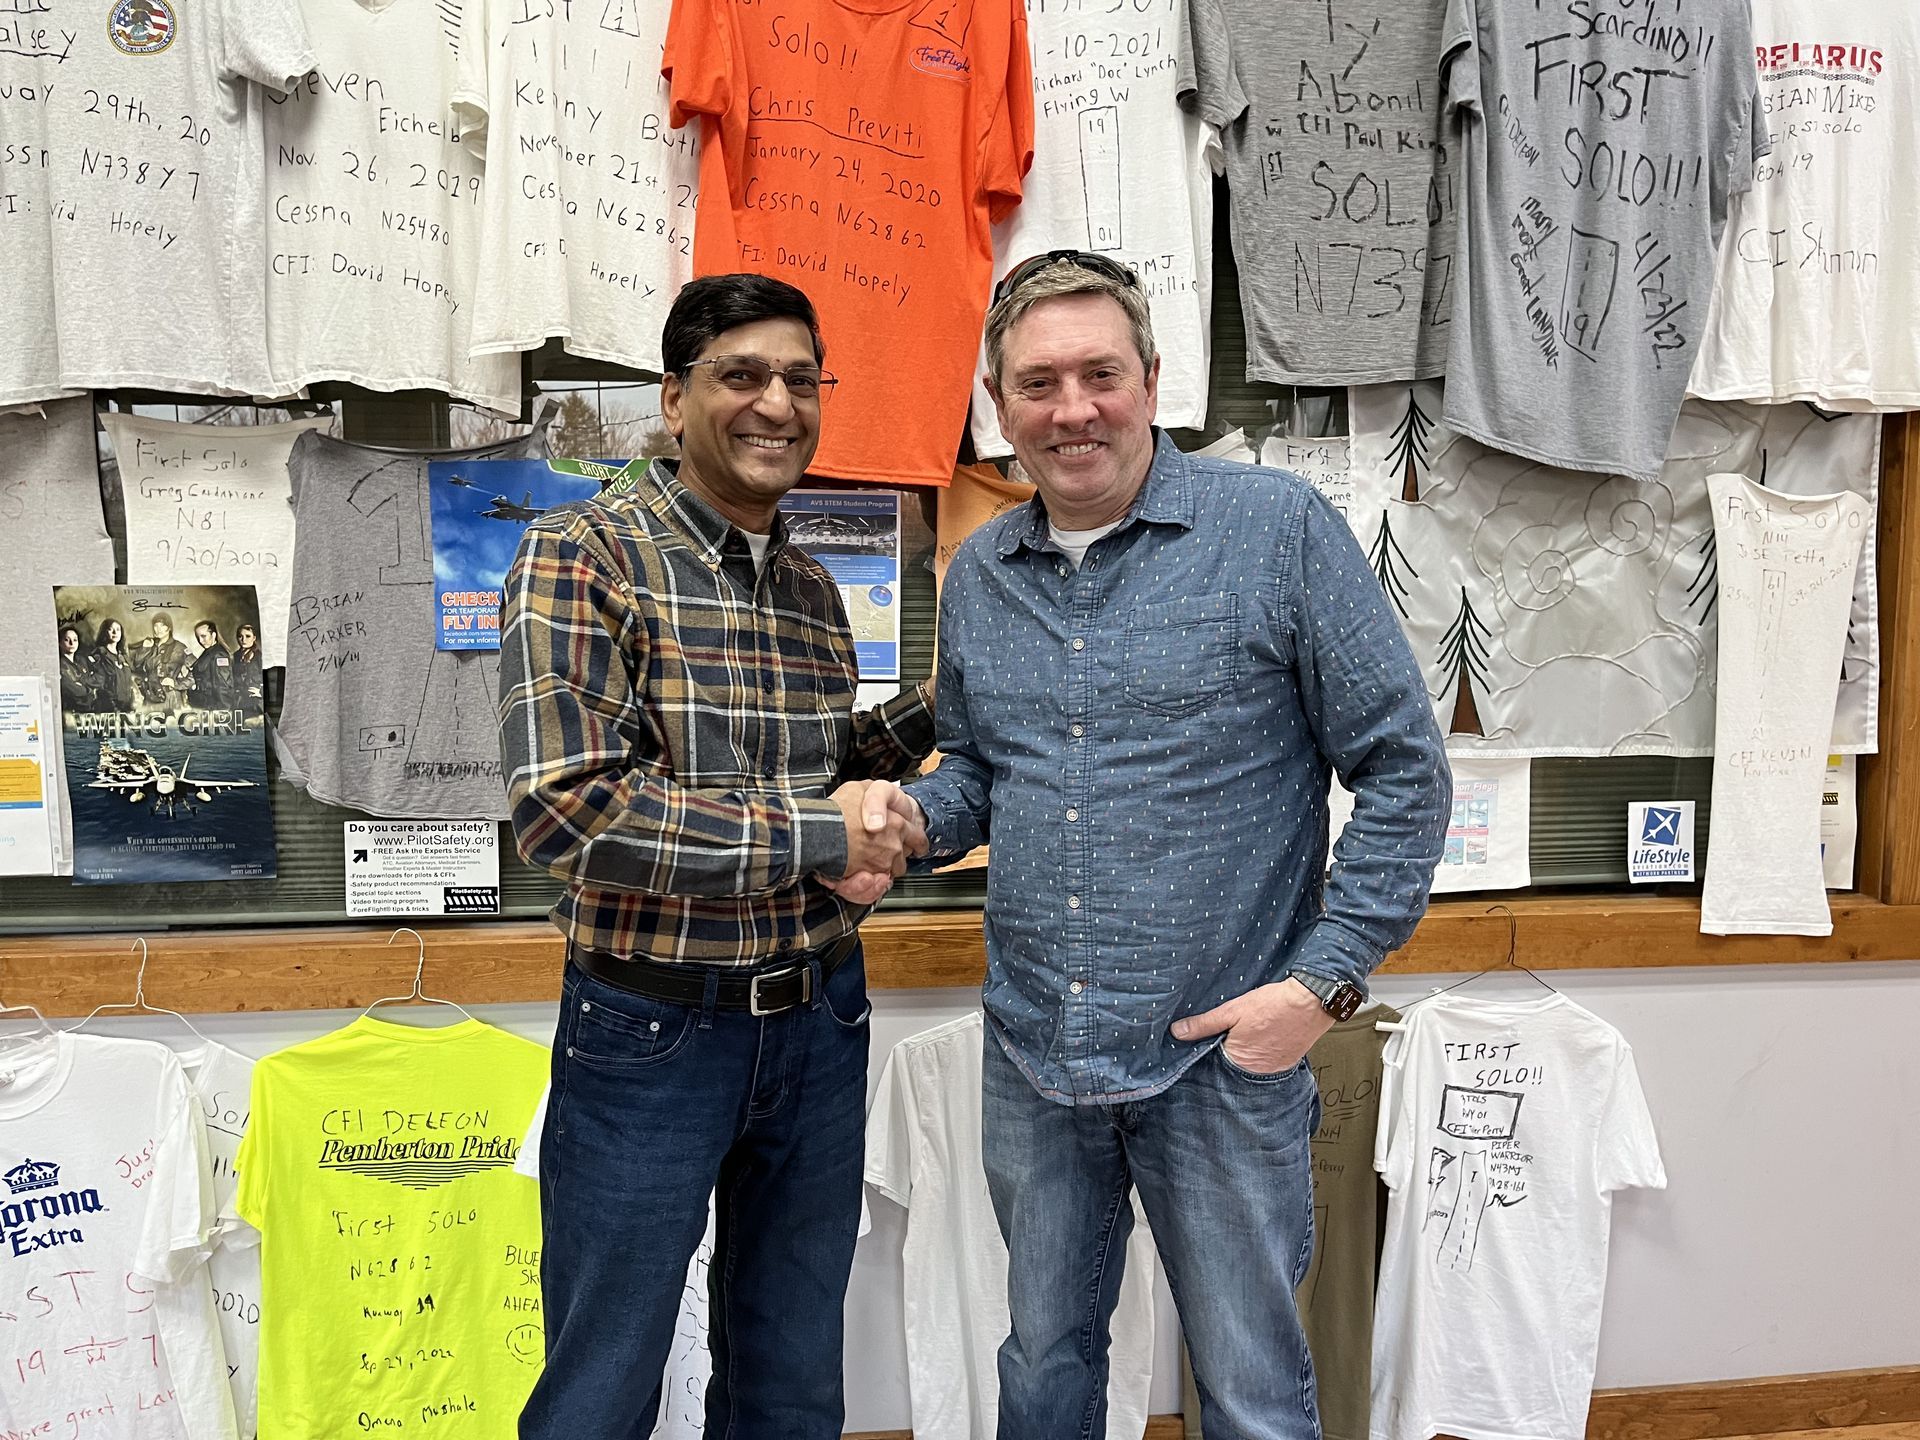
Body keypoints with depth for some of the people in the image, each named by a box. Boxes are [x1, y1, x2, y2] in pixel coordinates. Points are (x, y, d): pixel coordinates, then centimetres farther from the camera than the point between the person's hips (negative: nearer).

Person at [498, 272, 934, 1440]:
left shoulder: (815, 589, 7)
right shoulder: (584, 556, -12)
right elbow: (565, 812, -23)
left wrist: (930, 713, 1)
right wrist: (819, 829, -20)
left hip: (818, 1022, 6)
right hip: (652, 1031, -5)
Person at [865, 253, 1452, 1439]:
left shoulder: (1280, 529, -10)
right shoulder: (978, 575, 6)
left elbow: (1406, 771, -8)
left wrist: (1326, 980, -14)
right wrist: (913, 814, -4)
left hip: (1223, 1059, -4)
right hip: (1031, 1055, 5)